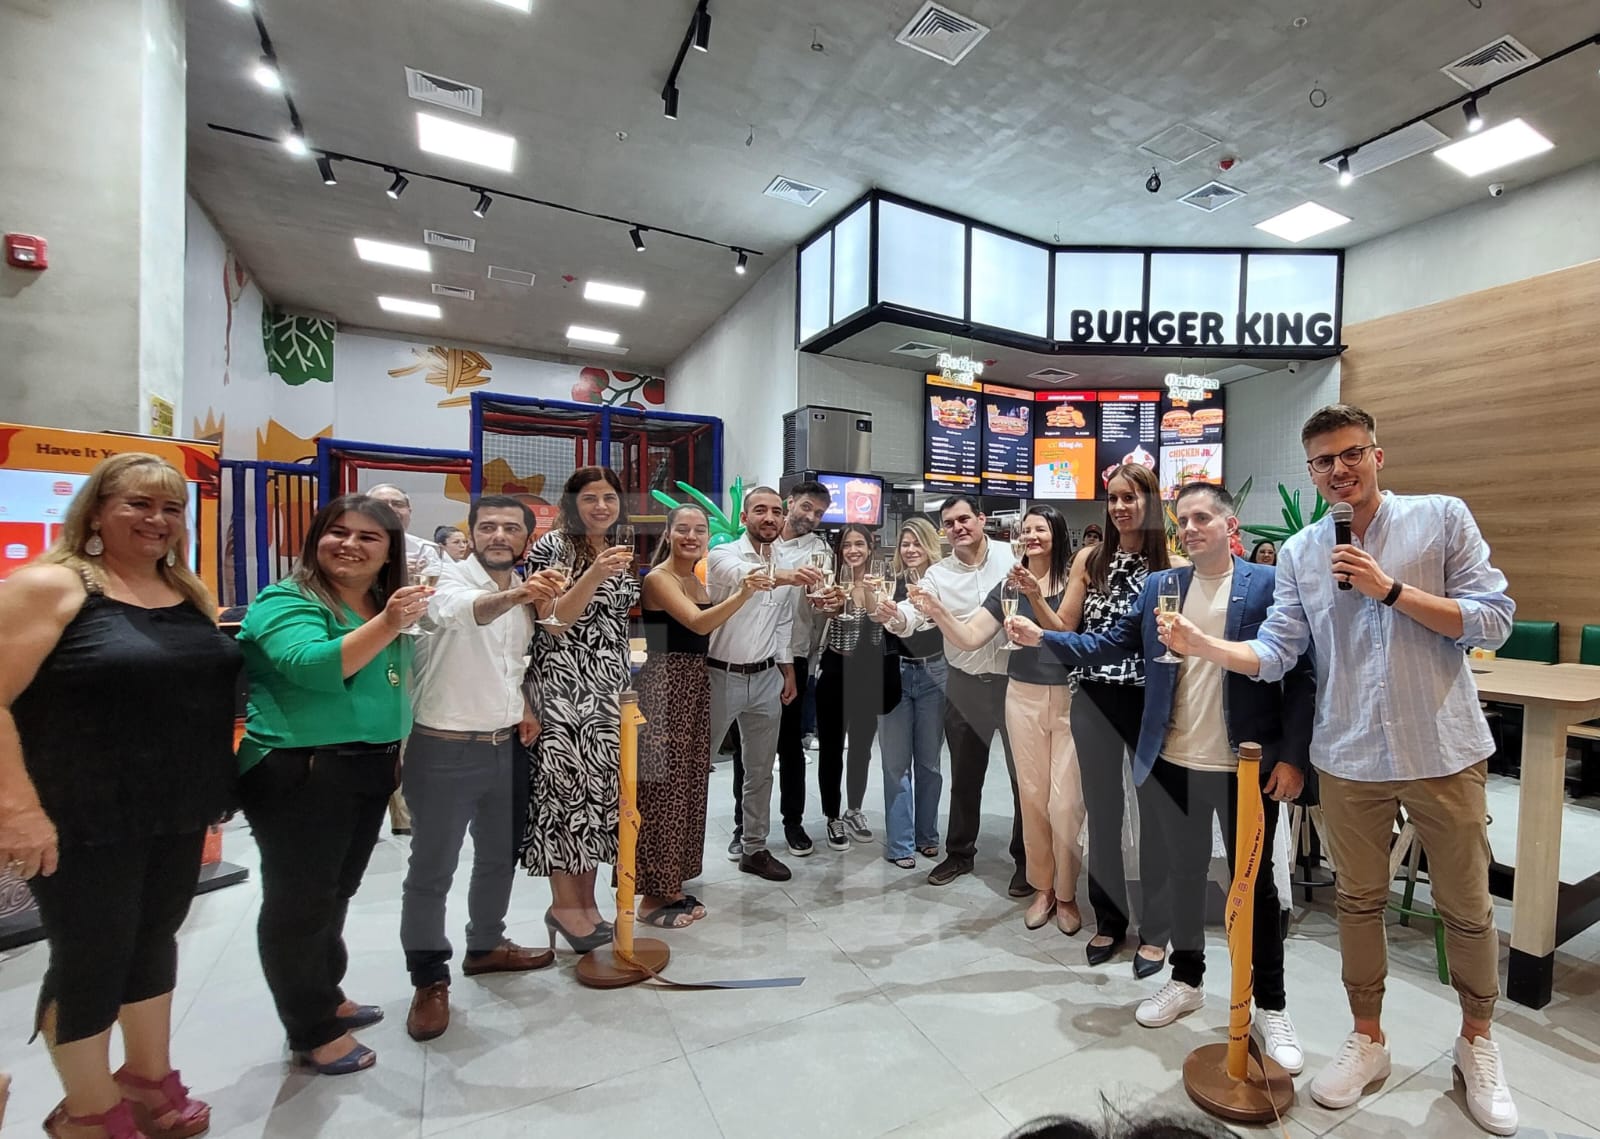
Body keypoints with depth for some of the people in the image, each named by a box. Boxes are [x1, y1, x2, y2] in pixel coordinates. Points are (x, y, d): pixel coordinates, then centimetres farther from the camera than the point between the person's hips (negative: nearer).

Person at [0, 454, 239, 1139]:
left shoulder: (189, 595, 8)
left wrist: (217, 786, 15)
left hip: (180, 815, 6)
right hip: (86, 822, -6)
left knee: (155, 941, 20)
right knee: (90, 960, 9)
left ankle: (149, 1077, 39)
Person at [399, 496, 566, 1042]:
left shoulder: (524, 592, 6)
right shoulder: (450, 579, -15)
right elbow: (461, 610, -41)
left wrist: (522, 707, 5)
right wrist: (514, 596, -61)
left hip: (502, 747, 7)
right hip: (444, 751, -7)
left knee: (500, 855, 20)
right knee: (432, 870, 8)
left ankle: (485, 945, 41)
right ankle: (429, 979, 25)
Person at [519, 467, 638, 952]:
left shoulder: (621, 552, 13)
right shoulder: (551, 546, -6)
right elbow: (553, 620, -13)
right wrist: (595, 574, -25)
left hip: (609, 684, 6)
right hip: (561, 683, -6)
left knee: (599, 786, 9)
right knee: (566, 784, -2)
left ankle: (586, 901, 21)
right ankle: (565, 904, 13)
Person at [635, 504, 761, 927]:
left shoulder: (699, 582, 14)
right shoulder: (658, 578, -10)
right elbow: (698, 623, -24)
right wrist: (742, 595, -37)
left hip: (696, 686, 8)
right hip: (664, 685, -8)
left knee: (689, 786, 12)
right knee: (662, 788, -2)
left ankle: (673, 885, 26)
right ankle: (653, 895, 12)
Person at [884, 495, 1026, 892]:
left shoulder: (1013, 557, -4)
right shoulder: (937, 575, -2)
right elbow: (909, 618, -15)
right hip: (965, 684, 2)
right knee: (964, 776, 15)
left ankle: (1026, 860, 28)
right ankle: (960, 853, 33)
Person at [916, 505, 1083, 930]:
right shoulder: (1009, 586, 6)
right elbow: (969, 637, -2)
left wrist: (1036, 597, -23)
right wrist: (937, 611, -18)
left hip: (1069, 699, -3)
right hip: (1024, 698, 3)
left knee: (1065, 803, -1)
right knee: (1032, 797, 9)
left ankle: (1066, 894, 22)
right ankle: (1042, 888, 27)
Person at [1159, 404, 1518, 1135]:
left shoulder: (1443, 518, -3)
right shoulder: (1300, 552, 1)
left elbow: (1494, 621, -8)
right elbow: (1275, 654, -5)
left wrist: (1391, 589, -19)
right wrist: (1202, 645, -22)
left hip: (1442, 750, -1)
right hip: (1348, 757, 2)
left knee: (1466, 906, 15)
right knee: (1358, 902, 15)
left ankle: (1477, 1042, 41)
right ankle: (1367, 1039, 34)